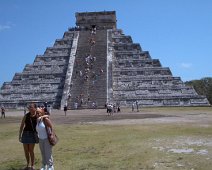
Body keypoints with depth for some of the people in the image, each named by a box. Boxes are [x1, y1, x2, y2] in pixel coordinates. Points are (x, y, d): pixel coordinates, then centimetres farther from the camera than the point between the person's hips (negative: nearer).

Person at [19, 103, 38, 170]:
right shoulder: (26, 115, -1)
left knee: (31, 151, -3)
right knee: (26, 151, 10)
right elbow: (21, 126, 4)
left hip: (32, 134, -3)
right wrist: (20, 135, 2)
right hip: (25, 134, 3)